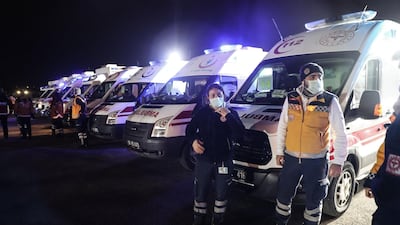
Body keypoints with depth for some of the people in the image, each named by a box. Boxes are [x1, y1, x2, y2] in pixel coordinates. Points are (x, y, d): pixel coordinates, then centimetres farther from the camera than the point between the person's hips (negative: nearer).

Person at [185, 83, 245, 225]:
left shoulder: (231, 113, -3)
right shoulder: (202, 112, -2)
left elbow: (239, 135, -16)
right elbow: (190, 129, 7)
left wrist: (227, 115, -23)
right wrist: (193, 141, -13)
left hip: (224, 160, 0)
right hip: (204, 160, 0)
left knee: (221, 193, 13)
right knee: (200, 193, 11)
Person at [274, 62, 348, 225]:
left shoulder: (330, 101, -8)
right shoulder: (291, 99, -1)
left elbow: (340, 134, -6)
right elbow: (282, 127, 8)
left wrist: (338, 161, -10)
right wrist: (279, 151, 8)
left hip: (317, 161, -2)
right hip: (291, 158, 3)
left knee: (313, 199, 13)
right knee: (284, 194, 17)